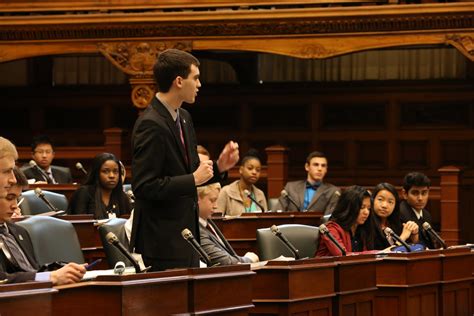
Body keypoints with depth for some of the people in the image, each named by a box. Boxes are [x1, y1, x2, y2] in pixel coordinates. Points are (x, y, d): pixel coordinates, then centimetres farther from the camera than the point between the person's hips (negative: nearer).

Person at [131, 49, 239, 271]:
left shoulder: (183, 118, 12)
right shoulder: (151, 125, -18)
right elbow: (144, 187, -23)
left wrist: (218, 167, 3)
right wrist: (194, 179, -19)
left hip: (186, 234, 9)